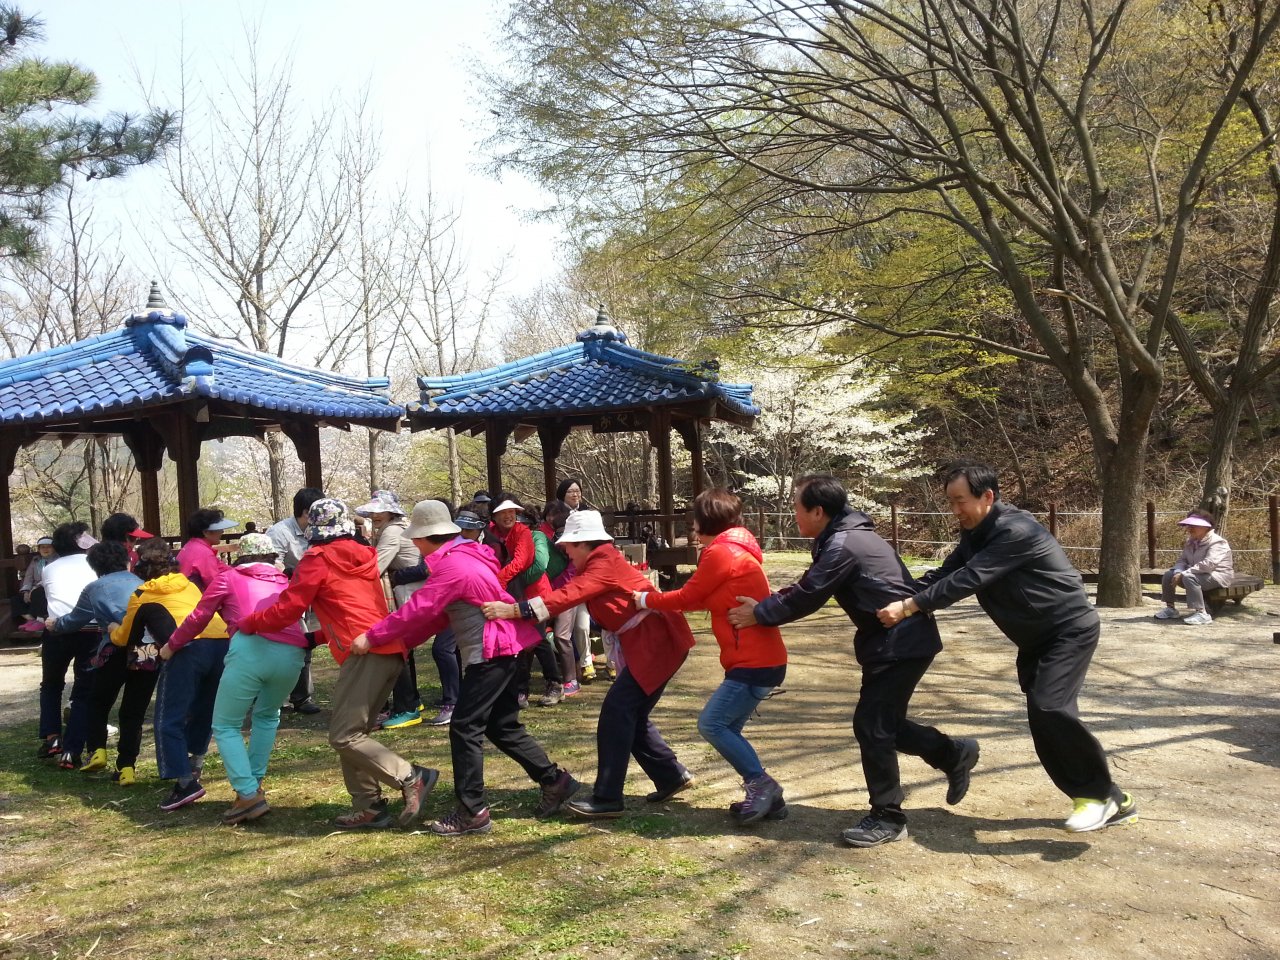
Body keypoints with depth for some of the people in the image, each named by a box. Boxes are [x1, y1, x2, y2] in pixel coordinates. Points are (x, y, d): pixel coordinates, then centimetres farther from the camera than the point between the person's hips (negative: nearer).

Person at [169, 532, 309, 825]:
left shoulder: (229, 577, 21)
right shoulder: (284, 582, 32)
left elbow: (198, 618, 21)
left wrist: (172, 645, 34)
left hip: (252, 648, -4)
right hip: (292, 654, 4)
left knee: (225, 726, 8)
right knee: (267, 717, 29)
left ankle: (248, 794, -5)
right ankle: (254, 783, 22)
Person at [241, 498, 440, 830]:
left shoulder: (318, 559, 0)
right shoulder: (363, 557, 22)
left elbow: (287, 610, 2)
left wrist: (247, 624, 18)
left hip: (364, 652, -8)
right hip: (390, 649, 8)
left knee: (343, 736, -6)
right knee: (353, 732, 14)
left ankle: (412, 778, -14)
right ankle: (368, 808, 12)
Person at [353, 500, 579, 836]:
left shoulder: (453, 565, -18)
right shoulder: (461, 556, 14)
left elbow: (418, 609, -19)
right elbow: (439, 613, 16)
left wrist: (371, 638, -11)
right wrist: (404, 641, 9)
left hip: (492, 652, -10)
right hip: (502, 649, 10)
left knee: (464, 727, -5)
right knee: (503, 728, 15)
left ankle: (473, 812, 1)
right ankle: (555, 781, 21)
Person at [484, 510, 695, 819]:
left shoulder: (605, 562, -15)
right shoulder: (597, 564, 15)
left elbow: (571, 595, -29)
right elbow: (570, 593, 6)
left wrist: (514, 609, -35)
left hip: (658, 641, -10)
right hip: (645, 642, 10)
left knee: (616, 712, -11)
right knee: (632, 715, 13)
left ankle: (607, 799, -7)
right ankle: (672, 776, 26)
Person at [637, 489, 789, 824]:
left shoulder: (720, 553, -14)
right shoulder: (737, 551, 17)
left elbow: (687, 598, -7)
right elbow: (705, 599, 18)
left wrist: (646, 600, 7)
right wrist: (660, 601, 14)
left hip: (754, 662, -10)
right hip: (760, 658, 10)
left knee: (711, 724, -7)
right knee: (727, 728, 12)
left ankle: (762, 785, -3)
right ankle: (765, 796, 14)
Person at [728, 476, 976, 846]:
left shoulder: (843, 545, -22)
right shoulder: (845, 536, 10)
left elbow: (807, 597, -18)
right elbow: (808, 586, 15)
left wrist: (759, 613, -6)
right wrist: (766, 603, 6)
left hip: (901, 642, -10)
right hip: (897, 639, 10)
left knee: (871, 726, -4)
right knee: (882, 721, 17)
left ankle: (887, 819, 7)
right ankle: (954, 753, 31)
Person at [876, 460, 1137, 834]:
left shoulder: (1015, 531, -26)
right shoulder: (976, 534, 4)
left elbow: (967, 580, -33)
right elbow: (944, 574, 0)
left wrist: (908, 607, -35)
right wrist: (900, 599, -15)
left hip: (1071, 629, -9)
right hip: (1036, 636, 9)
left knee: (1050, 707, -24)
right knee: (1043, 719, 6)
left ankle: (1100, 792, -4)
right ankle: (1112, 801, 19)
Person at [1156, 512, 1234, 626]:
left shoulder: (1217, 542, -20)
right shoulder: (1191, 542, 8)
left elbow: (1209, 564, -33)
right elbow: (1182, 560, 8)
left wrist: (1184, 573, -32)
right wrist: (1178, 572, -17)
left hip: (1217, 576, -9)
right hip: (1198, 573, 9)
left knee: (1189, 577, -35)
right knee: (1168, 575, 0)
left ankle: (1202, 613, -35)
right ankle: (1170, 608, 10)